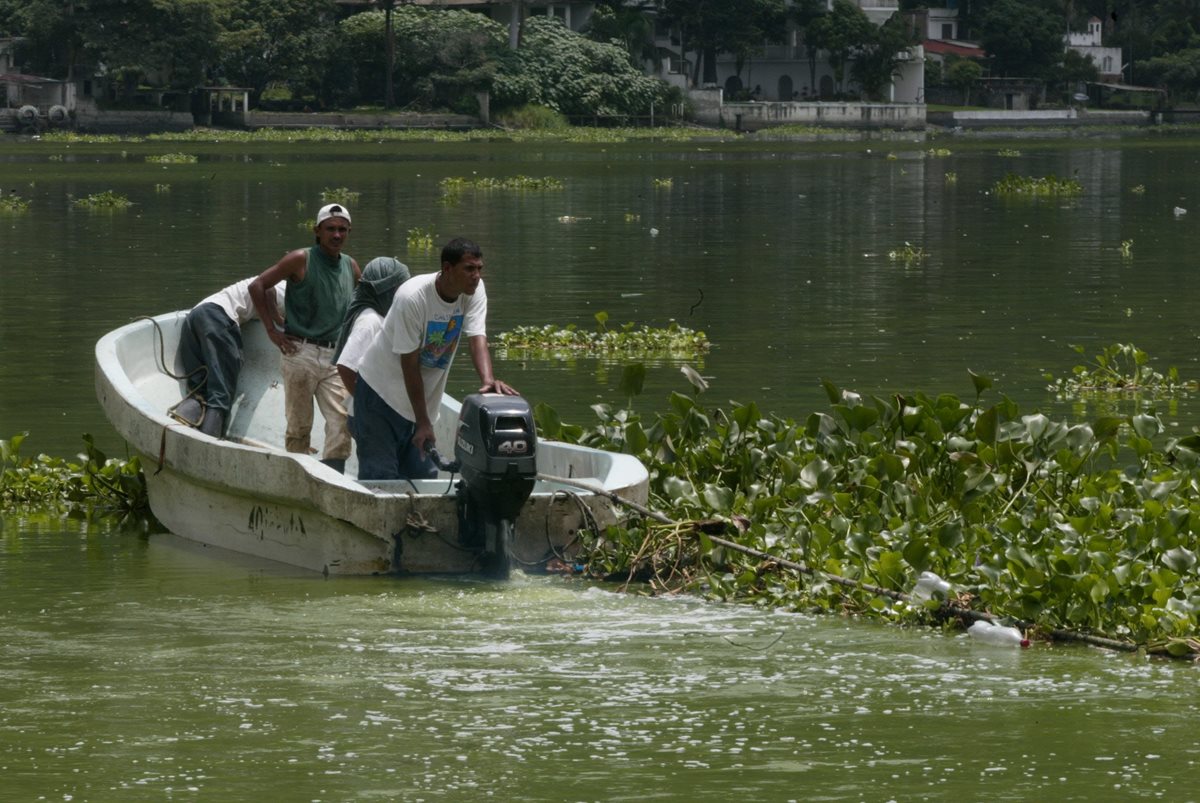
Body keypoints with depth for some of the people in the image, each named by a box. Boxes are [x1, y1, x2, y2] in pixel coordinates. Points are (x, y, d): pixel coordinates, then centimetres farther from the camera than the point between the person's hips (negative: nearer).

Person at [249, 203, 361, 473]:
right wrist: (271, 330, -6)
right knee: (299, 427, -1)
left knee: (341, 420, -11)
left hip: (335, 357, 4)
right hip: (301, 353, -4)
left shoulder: (350, 266, 13)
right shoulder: (301, 260, -2)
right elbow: (257, 286, -3)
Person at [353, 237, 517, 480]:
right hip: (381, 389, -6)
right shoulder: (412, 298, -28)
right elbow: (409, 364, -24)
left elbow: (477, 339, -21)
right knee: (380, 473, -11)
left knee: (423, 473, 4)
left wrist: (488, 381, -43)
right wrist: (423, 423, -22)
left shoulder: (474, 291, -11)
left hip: (424, 394, 6)